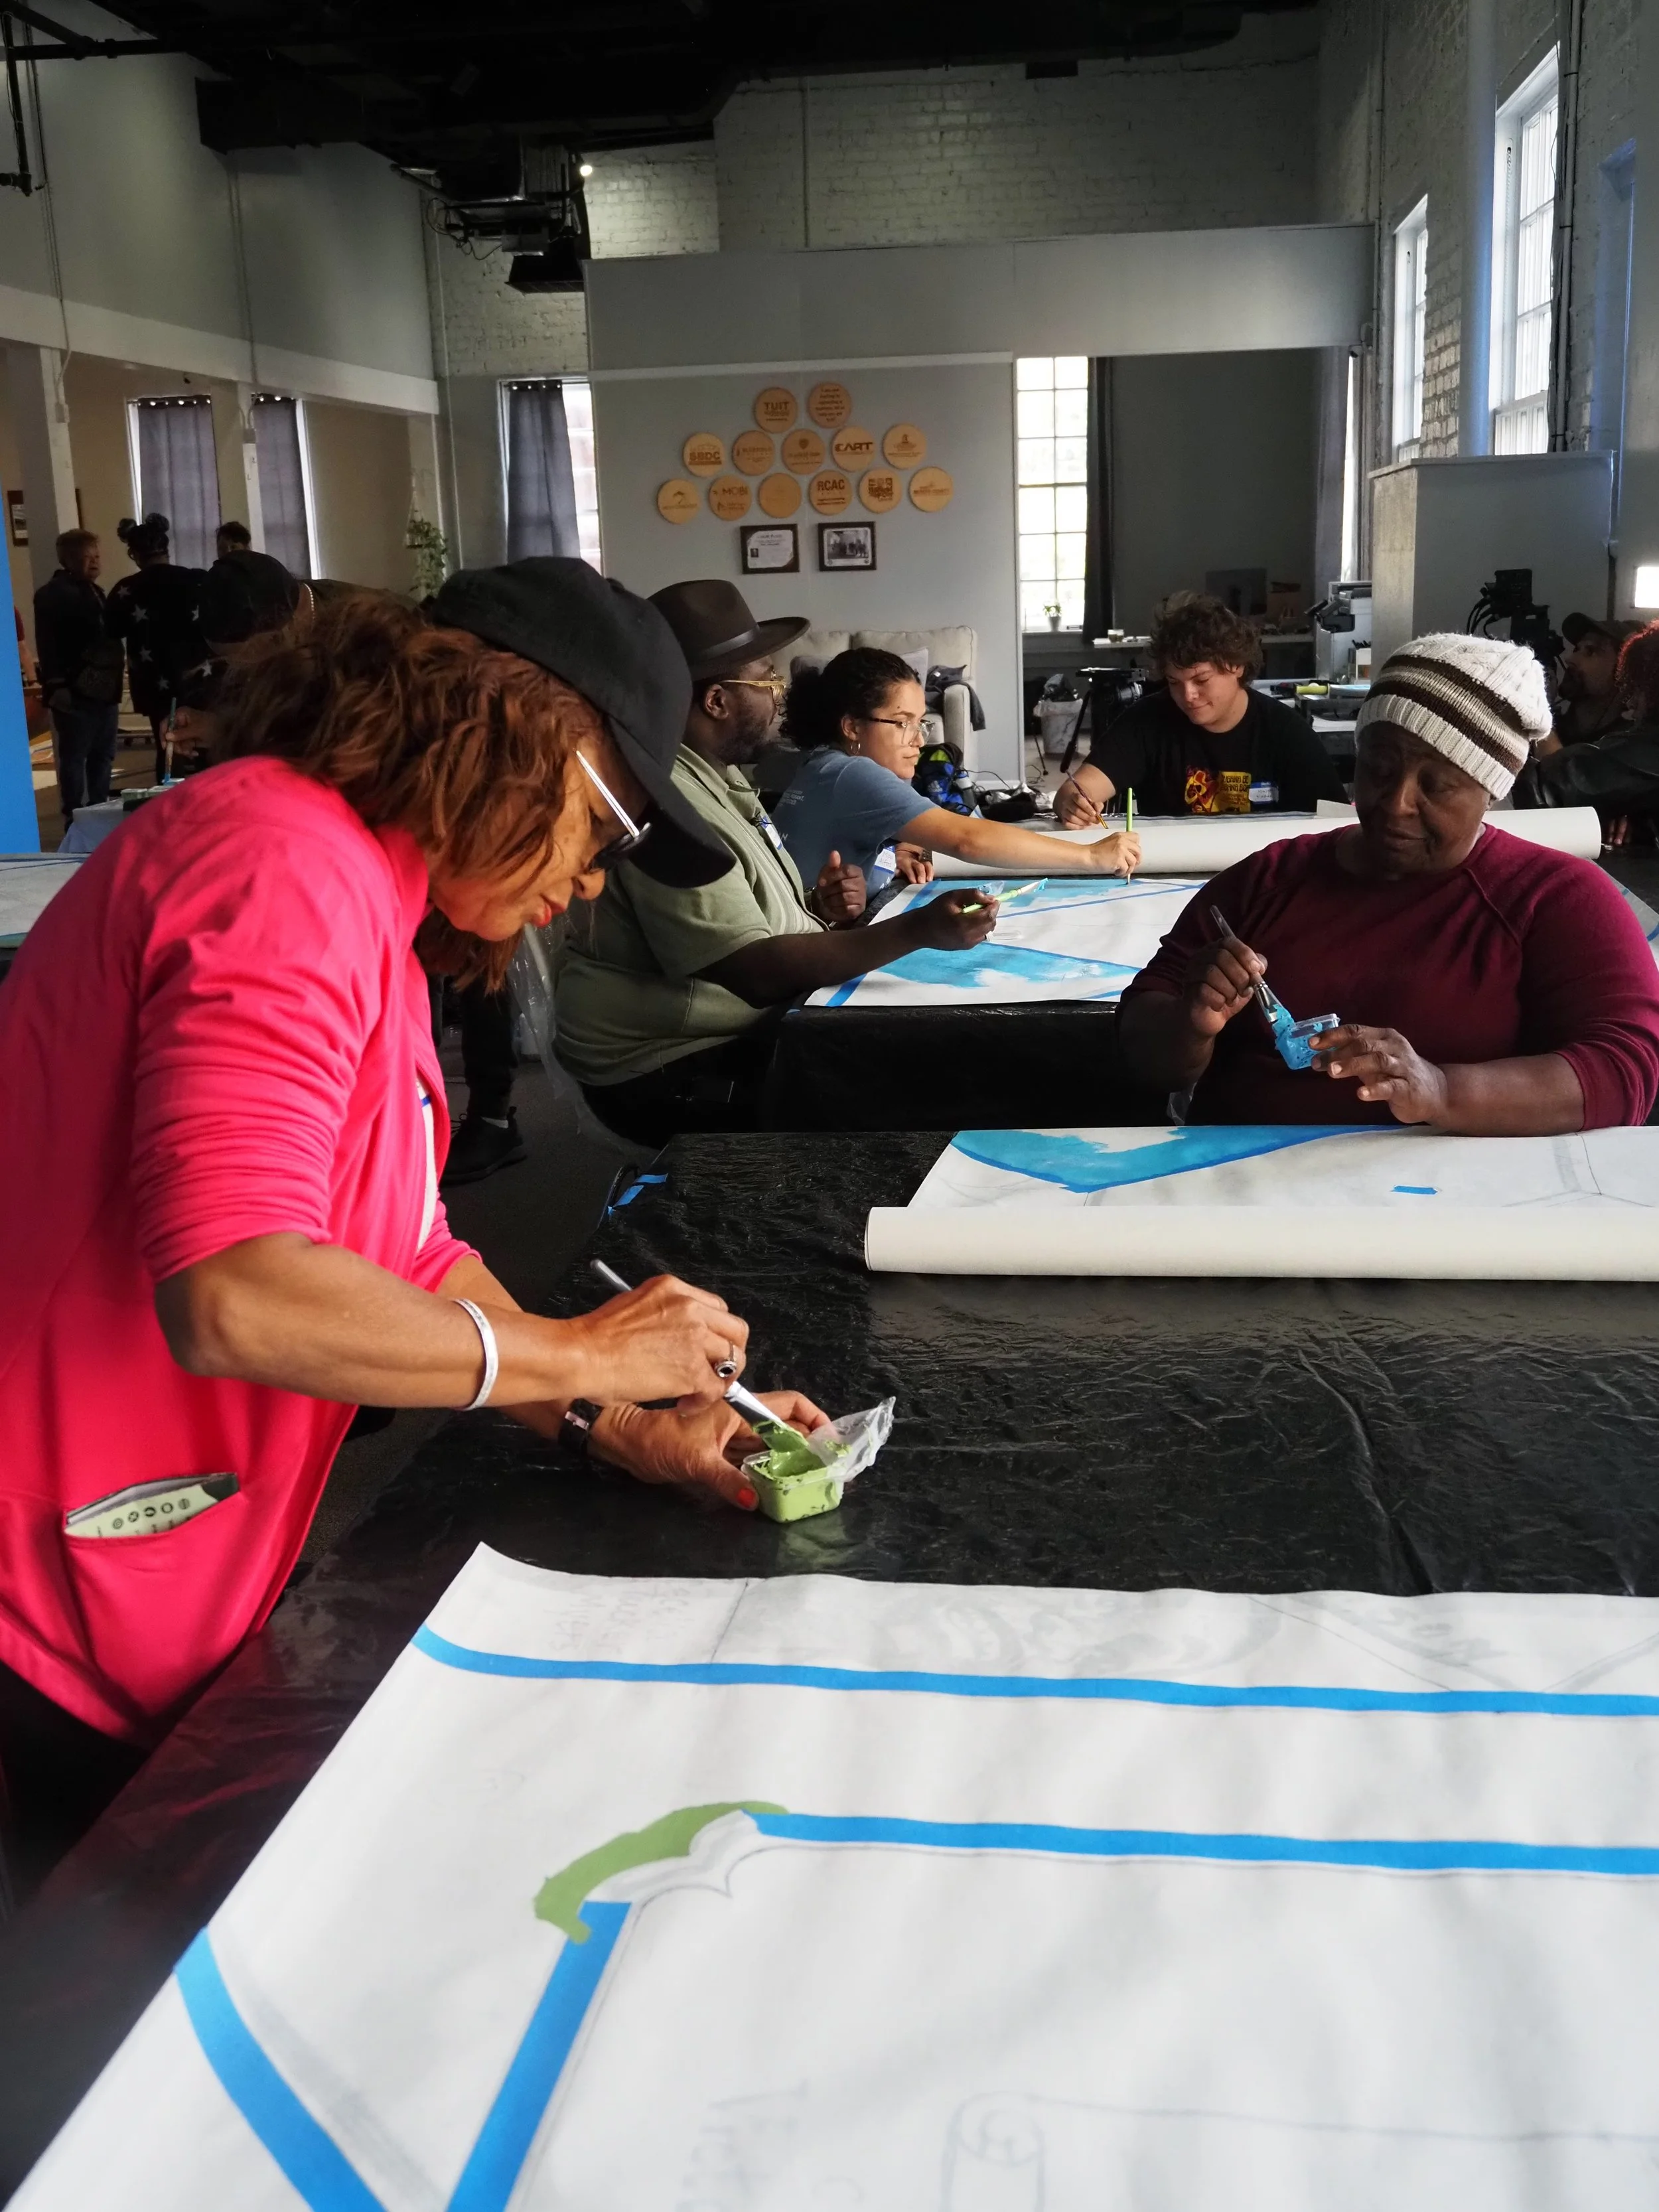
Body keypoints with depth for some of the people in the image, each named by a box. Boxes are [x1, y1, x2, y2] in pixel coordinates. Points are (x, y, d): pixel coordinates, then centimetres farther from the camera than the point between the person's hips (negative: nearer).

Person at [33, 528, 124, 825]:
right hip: (76, 692, -8)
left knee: (103, 755, 13)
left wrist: (114, 680, 16)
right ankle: (76, 821, 0)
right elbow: (49, 645, -15)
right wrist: (57, 687, -22)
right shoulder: (53, 595, -7)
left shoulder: (93, 592, 19)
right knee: (74, 757, -3)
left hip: (103, 689, 8)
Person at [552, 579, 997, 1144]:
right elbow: (758, 970, -29)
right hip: (680, 1070, -10)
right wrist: (917, 930, -30)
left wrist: (818, 908, -2)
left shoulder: (715, 774, 10)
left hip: (743, 1030, 10)